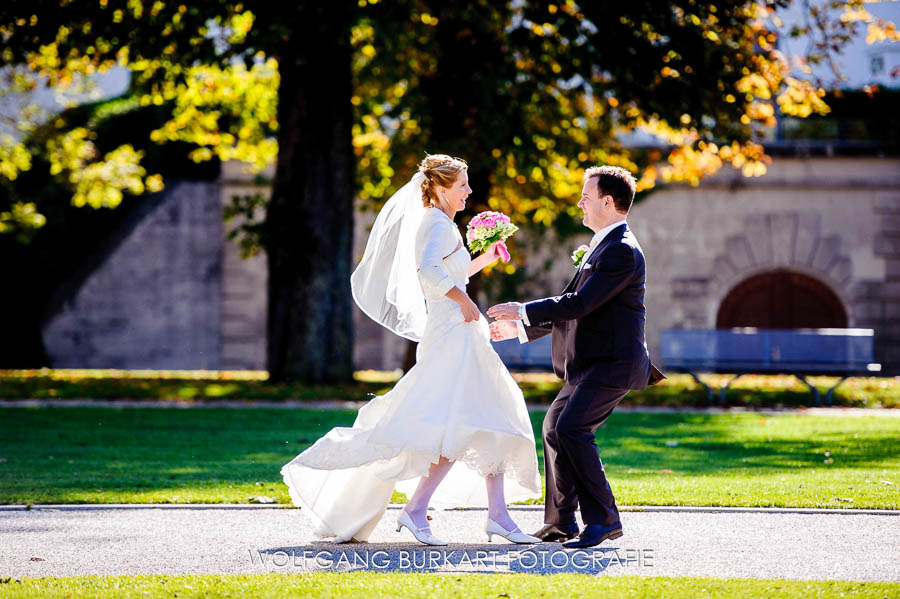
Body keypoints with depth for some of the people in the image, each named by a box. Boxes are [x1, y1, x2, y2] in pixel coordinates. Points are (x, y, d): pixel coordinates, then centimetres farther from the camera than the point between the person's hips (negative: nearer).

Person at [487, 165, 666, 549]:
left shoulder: (621, 251, -16)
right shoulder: (603, 246, 18)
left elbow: (581, 304, -23)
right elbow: (576, 306, 24)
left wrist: (524, 311, -16)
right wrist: (520, 328, 21)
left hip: (612, 363, -11)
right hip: (590, 365, 11)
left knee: (571, 428, -22)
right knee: (554, 427, 15)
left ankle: (603, 518, -17)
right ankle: (561, 521, 24)